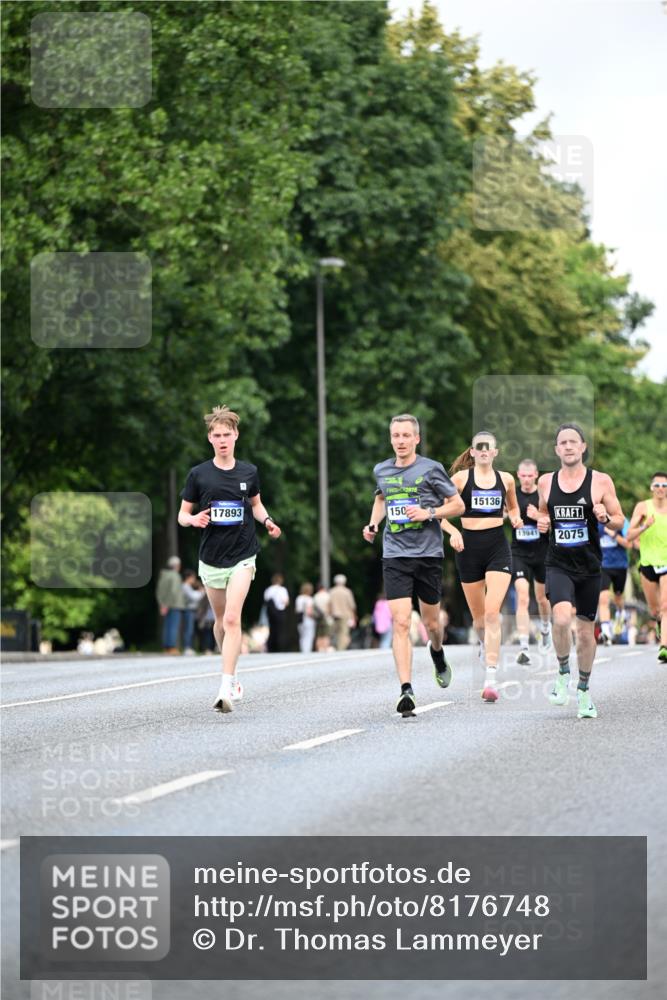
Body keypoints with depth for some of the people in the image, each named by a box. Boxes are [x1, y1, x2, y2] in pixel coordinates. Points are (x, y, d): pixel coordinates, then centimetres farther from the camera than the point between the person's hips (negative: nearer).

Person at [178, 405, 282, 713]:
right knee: (221, 621, 13)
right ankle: (232, 675, 37)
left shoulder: (248, 472, 2)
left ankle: (226, 689, -21)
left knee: (232, 619, -16)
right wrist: (194, 519, -19)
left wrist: (267, 520, -1)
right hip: (211, 557, 1)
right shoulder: (198, 474, -2)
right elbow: (182, 515, 4)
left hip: (242, 556, -1)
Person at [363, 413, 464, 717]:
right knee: (400, 623, -13)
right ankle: (406, 691, -17)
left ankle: (438, 657, 47)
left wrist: (429, 513, -14)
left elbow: (458, 504, 2)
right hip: (395, 555, 1)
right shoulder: (381, 470, 7)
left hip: (429, 554, -1)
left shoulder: (431, 469, -4)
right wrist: (373, 524, 11)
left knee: (431, 623, 12)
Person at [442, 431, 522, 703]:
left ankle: (491, 679, -19)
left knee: (492, 612, -15)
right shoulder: (461, 478, 0)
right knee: (478, 615, 10)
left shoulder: (505, 479, 7)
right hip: (469, 547, 0)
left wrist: (515, 518, 3)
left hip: (497, 547, 0)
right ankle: (484, 643, 48)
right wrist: (453, 532, -15)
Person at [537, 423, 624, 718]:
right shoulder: (546, 482, 3)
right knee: (561, 618, -25)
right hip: (558, 564, 0)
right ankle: (563, 673, -1)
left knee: (586, 631, 10)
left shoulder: (601, 481, -3)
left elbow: (619, 521, 3)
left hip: (589, 566, 0)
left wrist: (605, 517, -19)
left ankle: (583, 691, 28)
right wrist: (541, 521, -2)